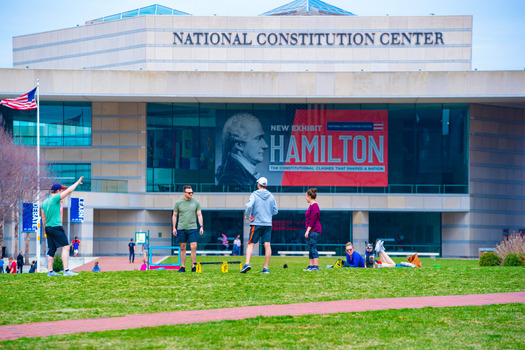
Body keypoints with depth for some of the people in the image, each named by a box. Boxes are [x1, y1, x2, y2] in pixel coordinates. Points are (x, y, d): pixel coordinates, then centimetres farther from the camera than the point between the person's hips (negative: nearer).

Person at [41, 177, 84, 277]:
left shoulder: (45, 202, 15)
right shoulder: (55, 198, -9)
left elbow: (43, 218, 20)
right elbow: (69, 191, -9)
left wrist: (46, 230, 26)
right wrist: (78, 182, 2)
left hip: (48, 228, 9)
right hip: (56, 227, -9)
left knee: (52, 250, 12)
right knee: (66, 247, -11)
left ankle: (50, 271, 12)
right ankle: (66, 270, -19)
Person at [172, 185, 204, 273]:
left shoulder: (196, 202, 4)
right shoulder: (178, 203, 2)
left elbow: (199, 215, 7)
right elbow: (174, 216, 8)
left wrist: (201, 226, -1)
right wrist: (174, 228, 2)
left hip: (192, 228, 0)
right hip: (181, 228, 0)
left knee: (193, 247, -9)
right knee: (183, 248, 4)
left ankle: (193, 266, -3)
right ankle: (182, 267, 9)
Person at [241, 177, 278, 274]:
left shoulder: (254, 195, -4)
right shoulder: (271, 196, 8)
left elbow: (249, 206, -19)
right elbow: (275, 211, 12)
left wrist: (248, 217, -6)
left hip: (256, 223, -3)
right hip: (268, 224, 3)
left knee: (251, 244, 0)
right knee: (267, 245, 1)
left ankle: (247, 264, -17)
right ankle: (266, 268, 0)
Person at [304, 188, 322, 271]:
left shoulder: (314, 206, -12)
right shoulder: (311, 206, 18)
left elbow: (313, 220, -17)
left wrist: (308, 230, -18)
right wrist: (307, 231, 21)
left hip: (314, 230, -10)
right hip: (310, 231, 10)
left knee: (313, 248, -12)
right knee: (310, 249, 9)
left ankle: (316, 266, -14)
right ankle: (311, 265, 10)